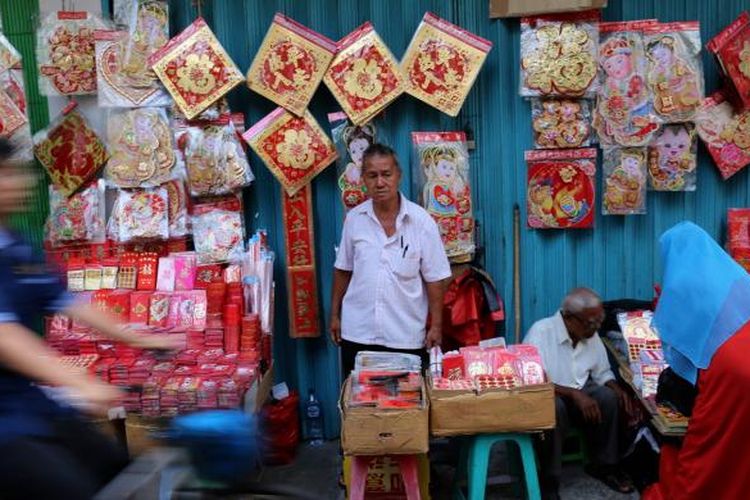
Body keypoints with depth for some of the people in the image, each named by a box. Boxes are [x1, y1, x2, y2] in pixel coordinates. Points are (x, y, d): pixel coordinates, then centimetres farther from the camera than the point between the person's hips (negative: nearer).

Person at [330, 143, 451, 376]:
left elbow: (435, 278, -4)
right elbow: (343, 269, 10)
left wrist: (436, 326, -4)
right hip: (357, 333, 2)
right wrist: (335, 314, 11)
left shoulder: (421, 221, -8)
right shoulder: (354, 218, 1)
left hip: (406, 336, -2)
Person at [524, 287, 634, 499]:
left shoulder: (591, 335, -2)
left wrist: (617, 388, -13)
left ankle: (604, 465, -2)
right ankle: (549, 482, -24)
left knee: (608, 397, -21)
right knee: (555, 407, -37)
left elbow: (602, 373, 10)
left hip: (579, 394, 6)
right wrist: (575, 394, -35)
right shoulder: (540, 332, -22)